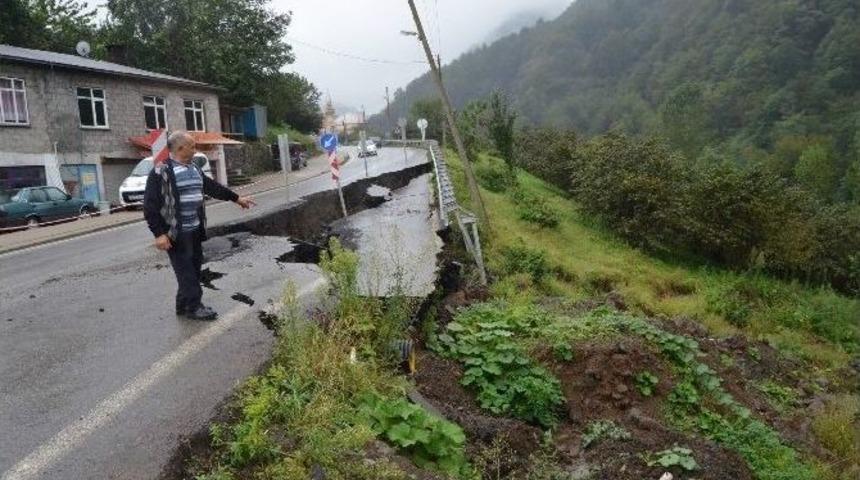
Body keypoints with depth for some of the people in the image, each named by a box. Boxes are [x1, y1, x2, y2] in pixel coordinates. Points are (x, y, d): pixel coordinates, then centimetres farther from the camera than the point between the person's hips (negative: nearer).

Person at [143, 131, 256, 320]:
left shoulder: (194, 169, 12)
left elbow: (212, 187, 24)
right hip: (176, 232, -8)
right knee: (185, 270, -1)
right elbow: (150, 205, -16)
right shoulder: (161, 172, -13)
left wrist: (236, 198, 25)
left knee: (194, 267, 13)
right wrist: (159, 233, -20)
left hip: (195, 230, 8)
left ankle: (183, 305, 25)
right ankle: (193, 306, 9)